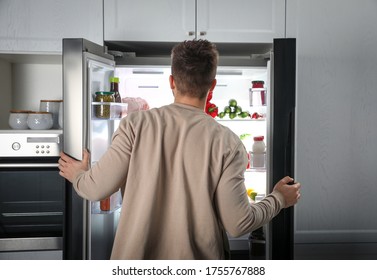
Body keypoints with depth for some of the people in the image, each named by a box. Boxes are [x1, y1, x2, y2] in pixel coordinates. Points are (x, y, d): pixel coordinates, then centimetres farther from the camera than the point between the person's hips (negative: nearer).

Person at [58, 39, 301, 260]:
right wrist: (278, 199, 6)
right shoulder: (227, 143, -13)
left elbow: (96, 189, -10)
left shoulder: (136, 124, -12)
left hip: (136, 257, 1)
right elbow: (238, 224, -12)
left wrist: (78, 175, 13)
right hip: (199, 259, 0)